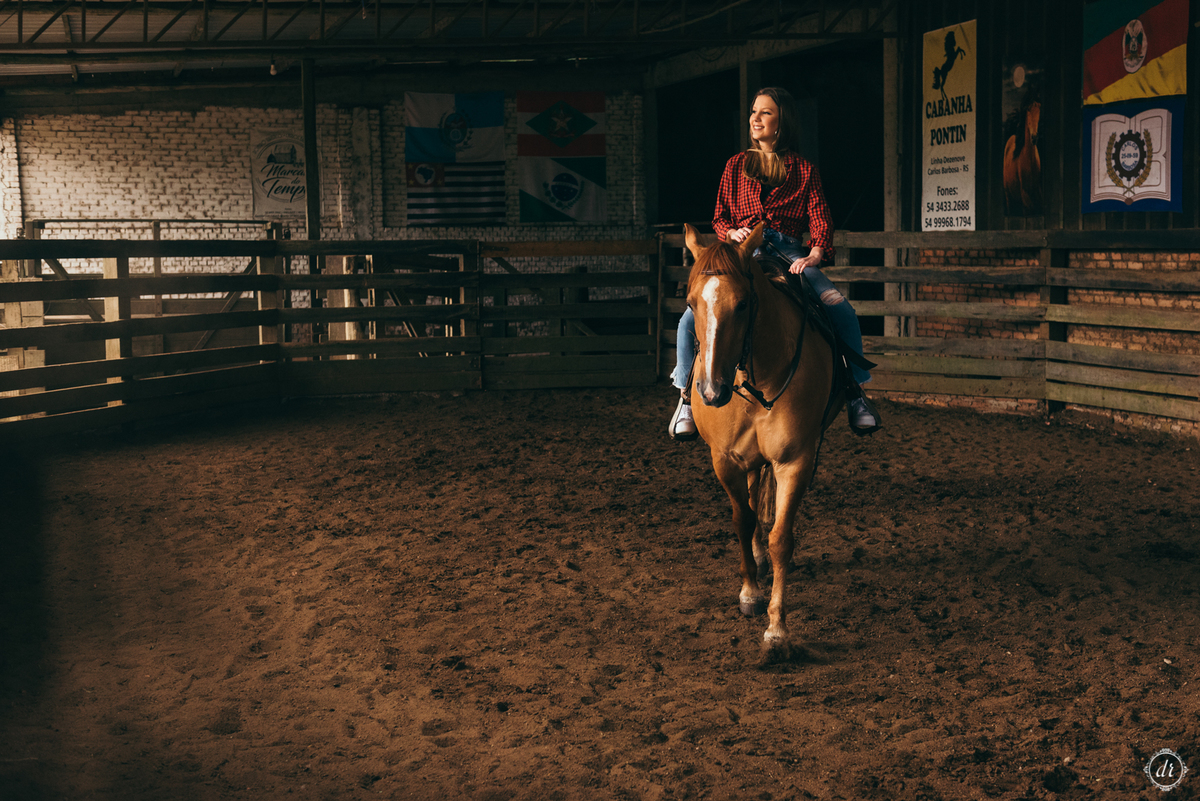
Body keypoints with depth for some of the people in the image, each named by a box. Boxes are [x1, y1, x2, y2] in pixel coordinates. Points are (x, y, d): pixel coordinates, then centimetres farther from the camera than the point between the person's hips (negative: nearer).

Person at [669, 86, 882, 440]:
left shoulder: (804, 170, 12)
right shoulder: (736, 165, 17)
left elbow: (820, 220, 2)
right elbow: (720, 216, 18)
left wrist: (814, 255, -18)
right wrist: (733, 232, -6)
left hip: (790, 253, -1)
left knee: (842, 310, -26)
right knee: (691, 318, -22)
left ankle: (854, 389, -11)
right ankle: (686, 395, -4)